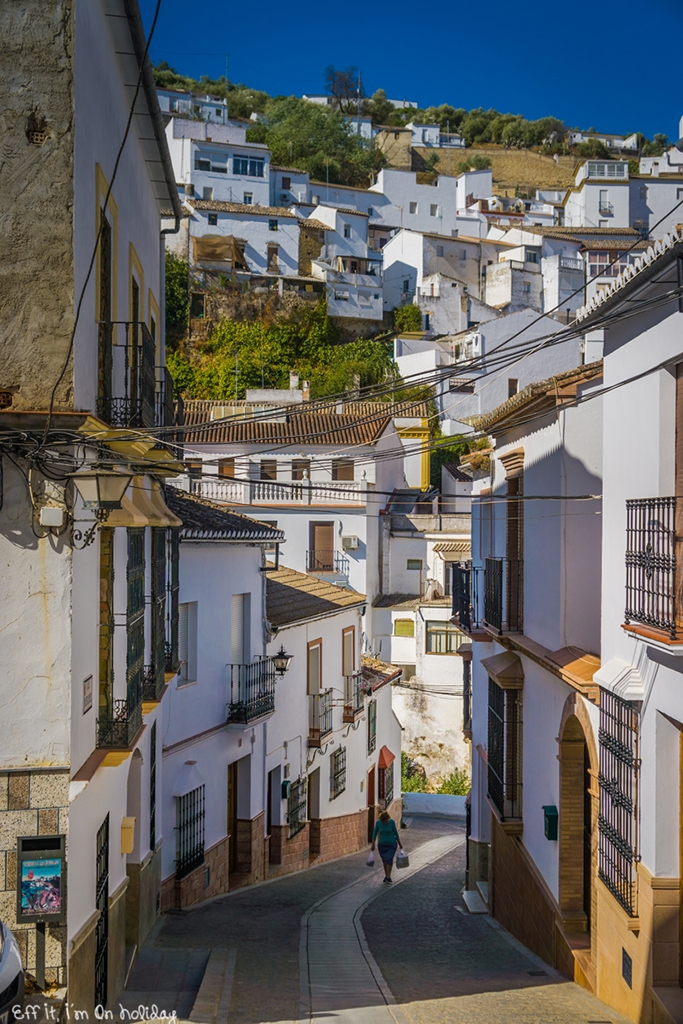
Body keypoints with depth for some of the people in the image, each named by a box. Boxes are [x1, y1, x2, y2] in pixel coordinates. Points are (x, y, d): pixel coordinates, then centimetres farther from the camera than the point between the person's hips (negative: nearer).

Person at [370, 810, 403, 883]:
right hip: (382, 844, 2)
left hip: (392, 844, -2)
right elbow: (375, 833, -2)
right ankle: (386, 876, 26)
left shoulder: (392, 822, -17)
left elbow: (395, 832, -5)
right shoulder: (378, 822, -13)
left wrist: (399, 843, 4)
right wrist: (373, 845, -1)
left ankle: (388, 877, -11)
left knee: (389, 860, -15)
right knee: (384, 860, 10)